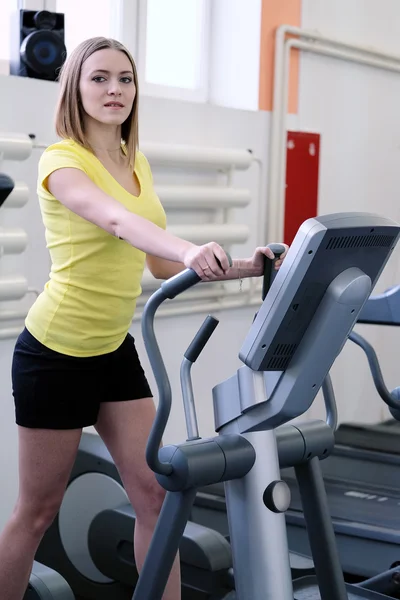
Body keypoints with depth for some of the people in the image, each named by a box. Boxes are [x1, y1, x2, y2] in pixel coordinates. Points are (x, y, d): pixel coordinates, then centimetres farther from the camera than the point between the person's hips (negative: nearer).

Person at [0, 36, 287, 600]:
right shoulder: (61, 161, -14)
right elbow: (116, 219, -35)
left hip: (115, 349, 7)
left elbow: (162, 263, 9)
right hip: (56, 351, -6)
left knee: (154, 493, 4)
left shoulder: (139, 163, 8)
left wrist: (241, 268, -5)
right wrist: (190, 248, -53)